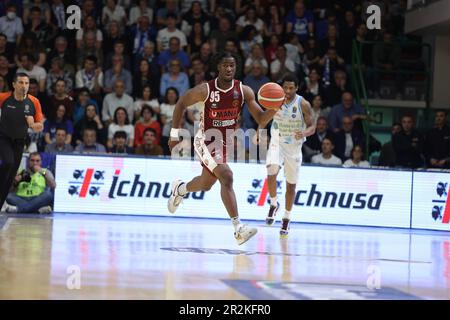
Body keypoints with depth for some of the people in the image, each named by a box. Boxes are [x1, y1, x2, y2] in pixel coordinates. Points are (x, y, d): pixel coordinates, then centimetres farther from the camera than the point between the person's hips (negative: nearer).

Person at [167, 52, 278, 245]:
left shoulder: (244, 91, -11)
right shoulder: (205, 90, -19)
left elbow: (261, 121, -11)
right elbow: (181, 104, -4)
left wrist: (275, 108, -32)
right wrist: (175, 135, -2)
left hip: (226, 142, 6)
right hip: (206, 140, -5)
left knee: (206, 184, 22)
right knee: (226, 176, -26)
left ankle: (179, 189, 56)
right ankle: (238, 228, -28)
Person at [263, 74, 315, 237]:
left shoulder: (303, 104, -15)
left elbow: (312, 126, -11)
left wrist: (303, 133, -32)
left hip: (294, 146, 0)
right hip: (277, 142, 0)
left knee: (291, 185, 10)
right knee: (272, 172, -27)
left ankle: (286, 219, 27)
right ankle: (273, 204, -3)